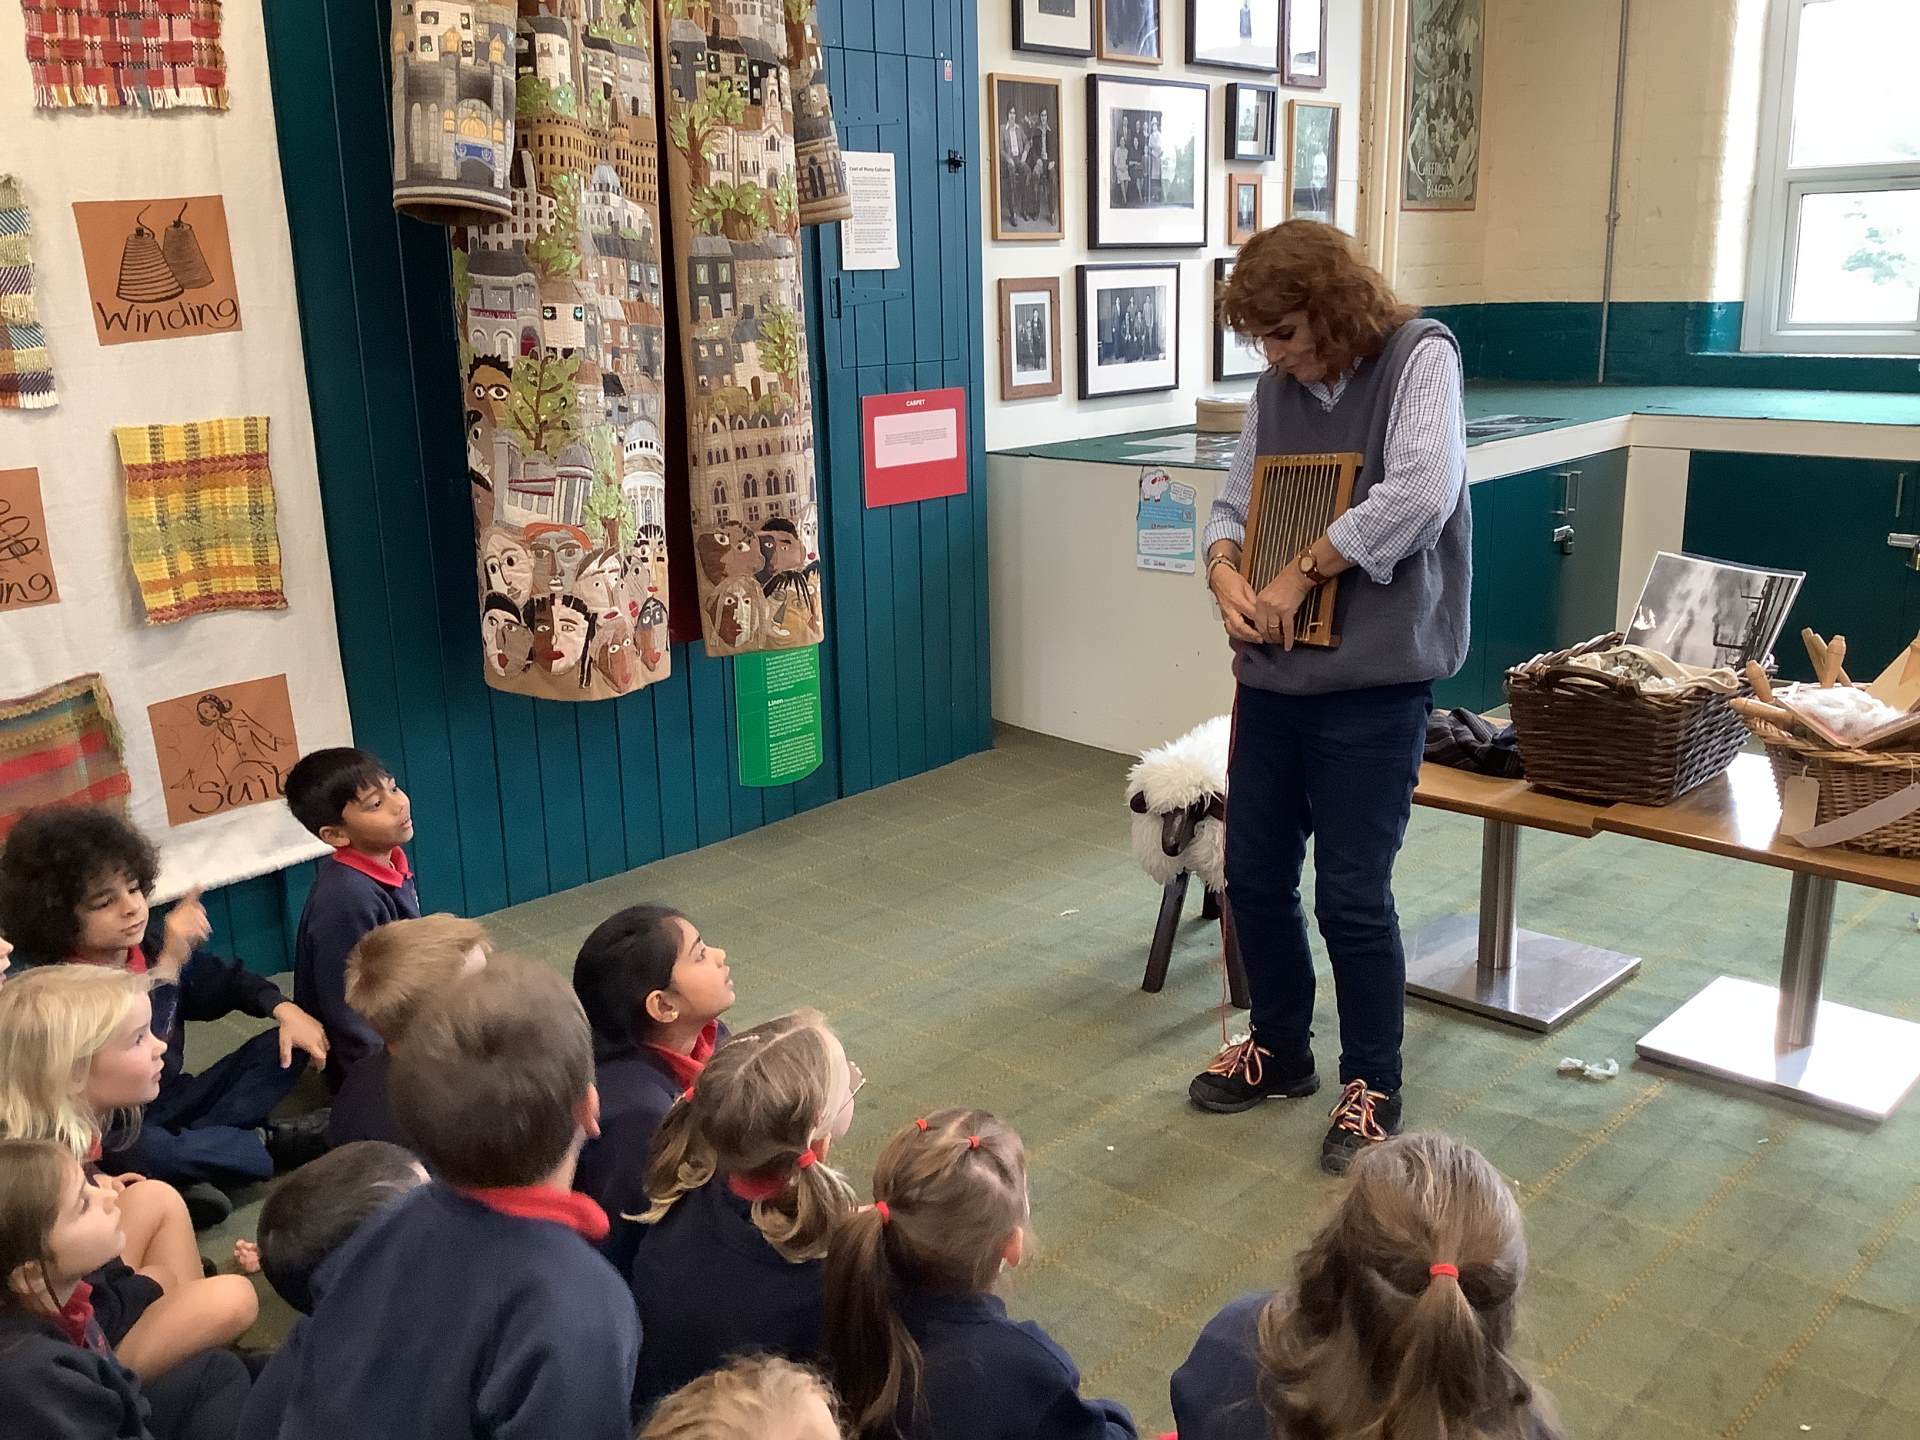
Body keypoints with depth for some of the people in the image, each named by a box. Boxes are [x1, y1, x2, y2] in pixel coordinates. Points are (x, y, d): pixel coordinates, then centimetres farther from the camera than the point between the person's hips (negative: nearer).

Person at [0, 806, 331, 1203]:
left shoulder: (151, 942, -2)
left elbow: (223, 980, 14)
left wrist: (284, 1008, -3)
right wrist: (167, 966, -41)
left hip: (175, 1101, 7)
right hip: (120, 1136, -7)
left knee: (285, 1045, -3)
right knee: (139, 1151, -41)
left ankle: (195, 1169, -20)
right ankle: (270, 1145, -16)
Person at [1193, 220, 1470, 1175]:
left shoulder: (1417, 358, -7)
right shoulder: (1277, 388, 9)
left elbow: (1421, 492, -21)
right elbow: (1233, 503, 14)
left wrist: (1300, 573, -17)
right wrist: (1225, 575, -8)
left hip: (1373, 680, -6)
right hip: (1272, 674, 6)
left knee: (1352, 895, 0)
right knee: (1253, 874, 13)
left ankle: (1372, 1087, 20)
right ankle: (1279, 1050, 35)